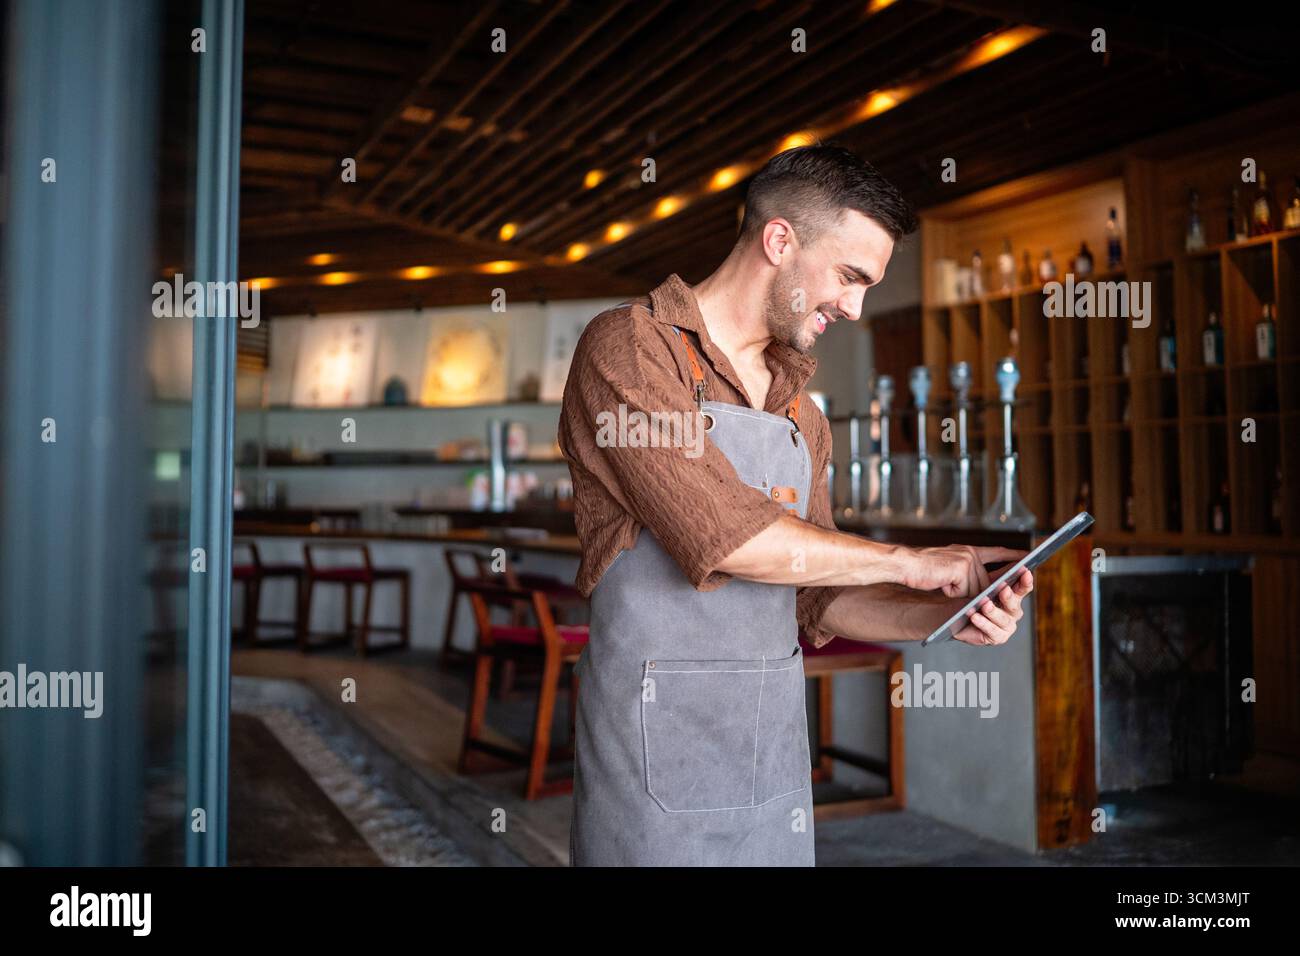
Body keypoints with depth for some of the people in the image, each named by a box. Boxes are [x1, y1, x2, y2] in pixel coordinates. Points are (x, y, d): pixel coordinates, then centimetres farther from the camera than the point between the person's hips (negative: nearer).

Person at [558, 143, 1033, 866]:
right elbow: (721, 533, -21)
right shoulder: (629, 346, -10)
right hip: (660, 746, -6)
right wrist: (907, 560, -12)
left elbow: (815, 598, 14)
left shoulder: (801, 413, 13)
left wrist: (944, 613, -2)